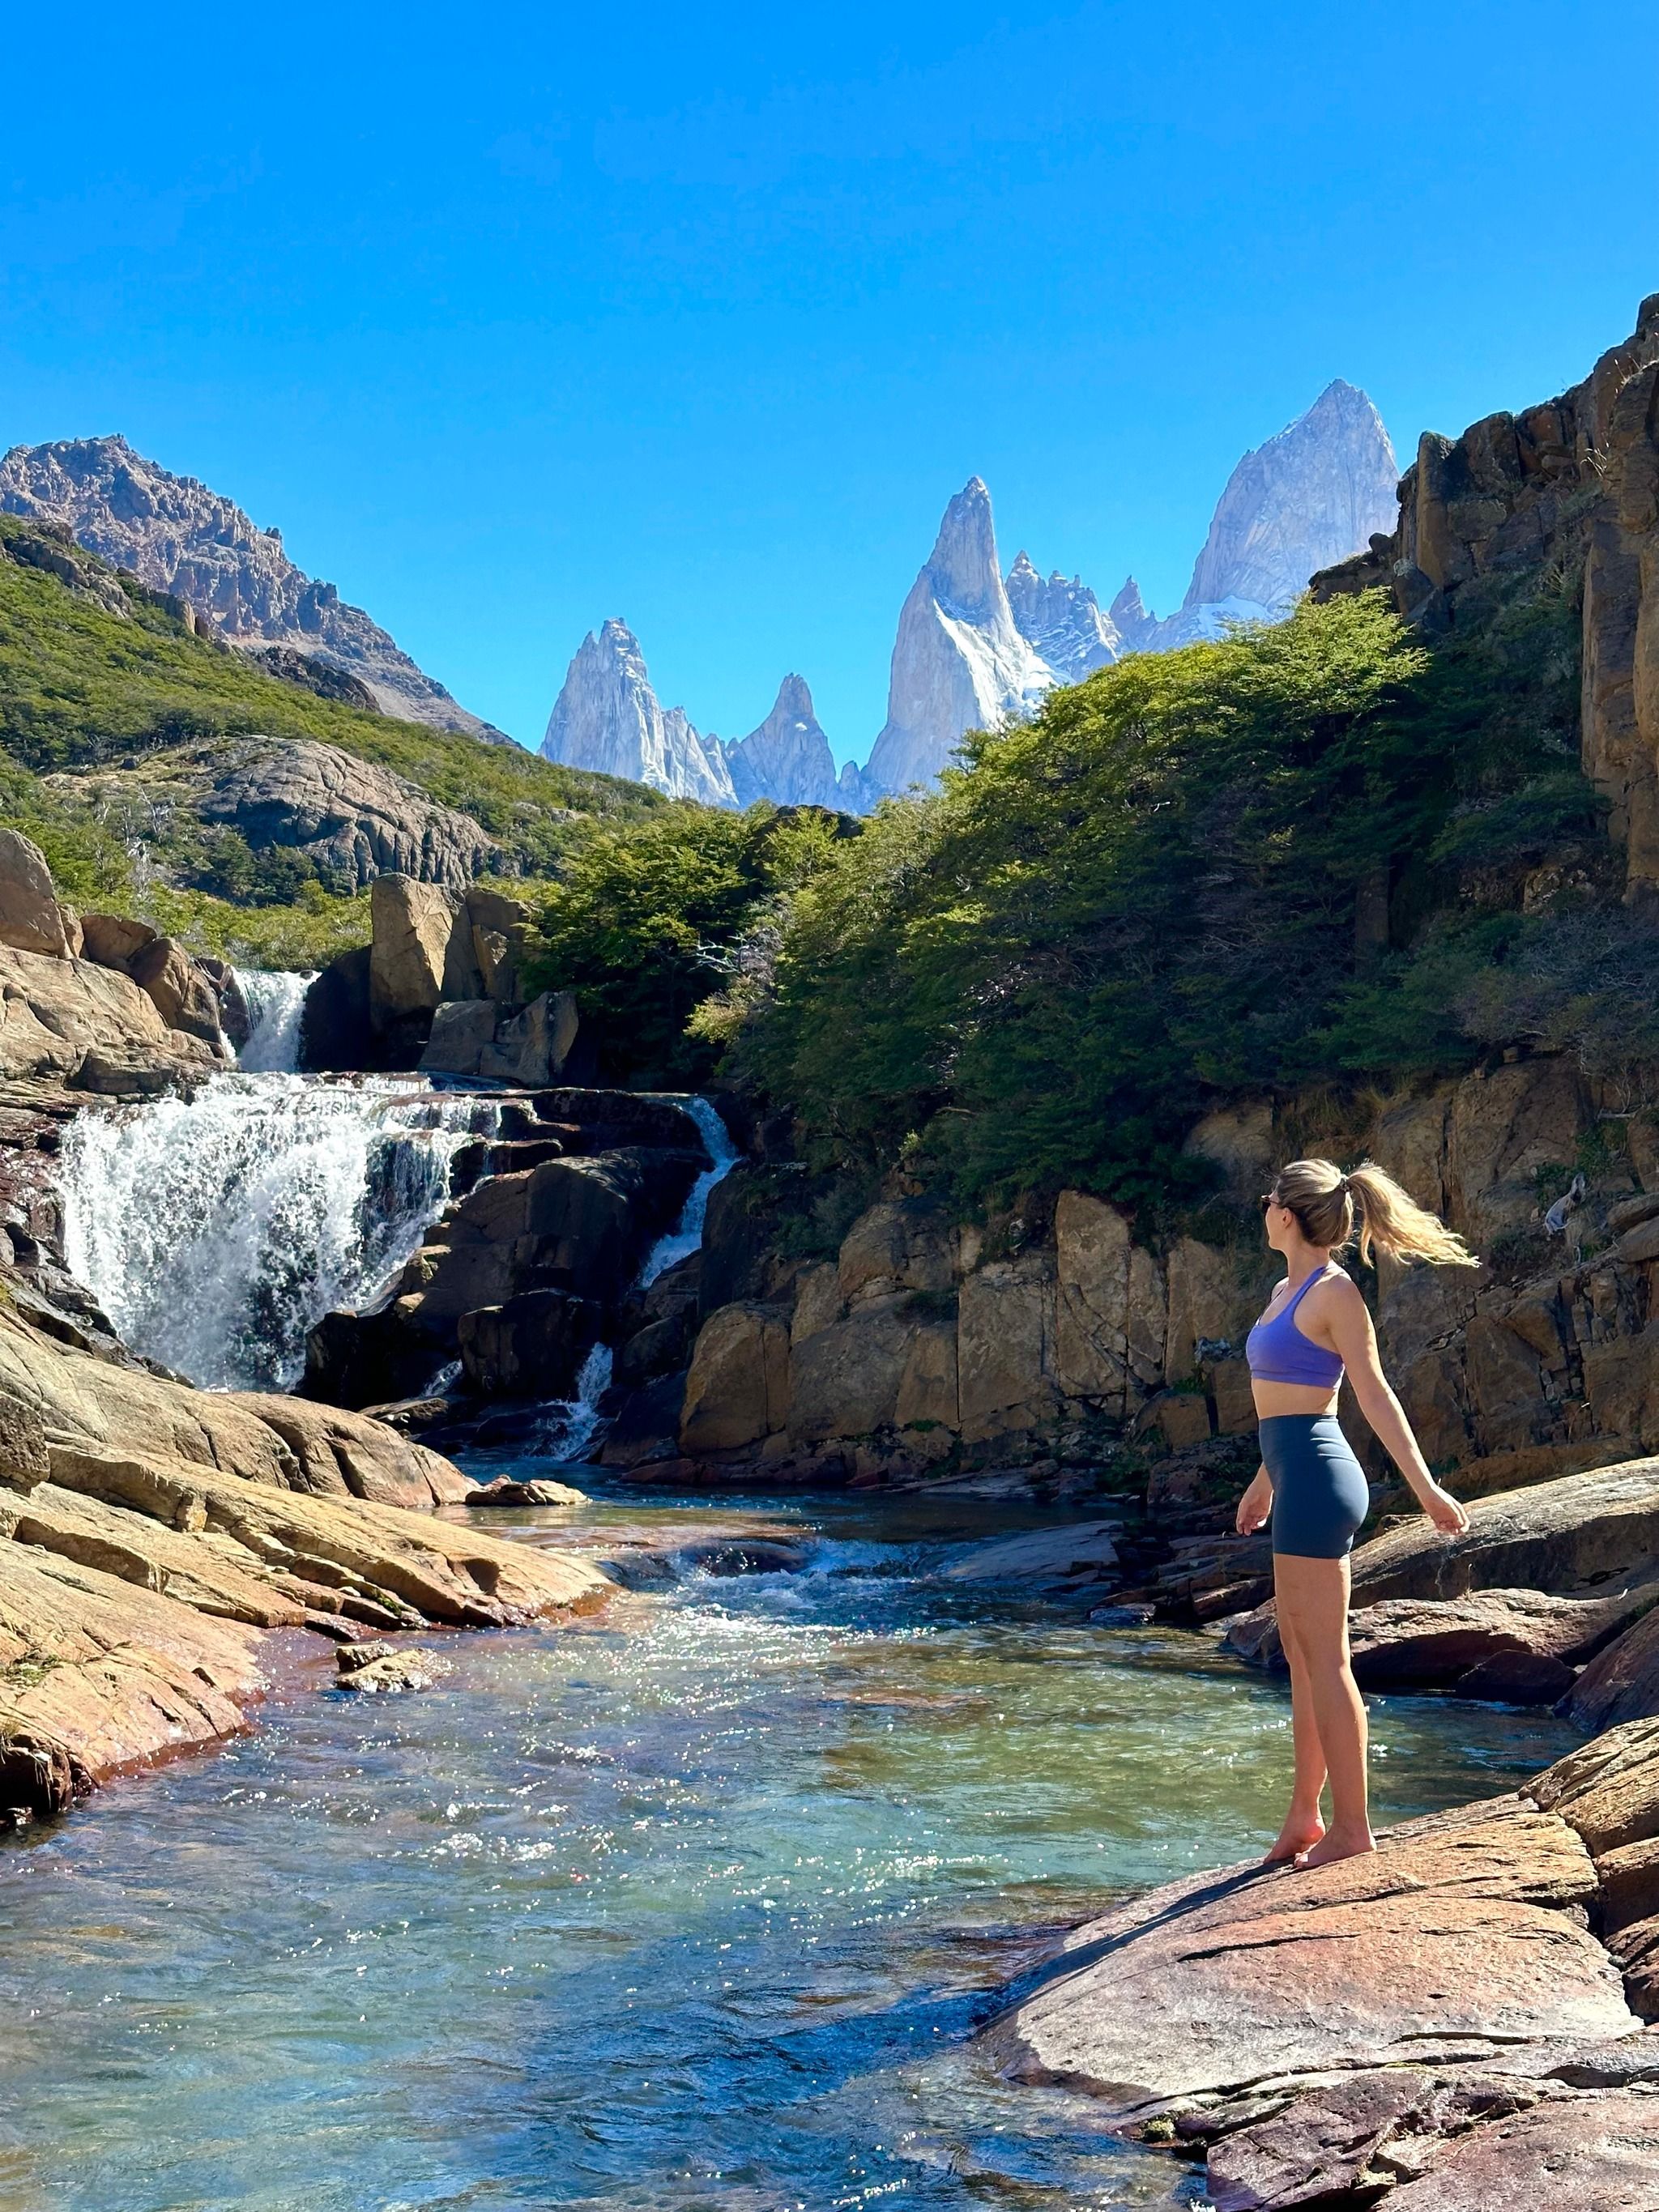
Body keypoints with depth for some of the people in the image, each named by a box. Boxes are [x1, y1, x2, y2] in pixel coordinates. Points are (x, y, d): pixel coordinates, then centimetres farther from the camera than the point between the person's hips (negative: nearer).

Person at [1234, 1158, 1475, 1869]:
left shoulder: (1334, 1292, -10)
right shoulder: (1287, 1290, 16)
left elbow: (1375, 1395, -13)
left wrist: (1425, 1487, -16)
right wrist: (1263, 1482, 33)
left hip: (1317, 1477, -10)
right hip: (1297, 1476, 10)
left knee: (1324, 1657, -5)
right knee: (1301, 1652, 13)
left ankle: (1352, 1829, 2)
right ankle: (1305, 1818, 21)